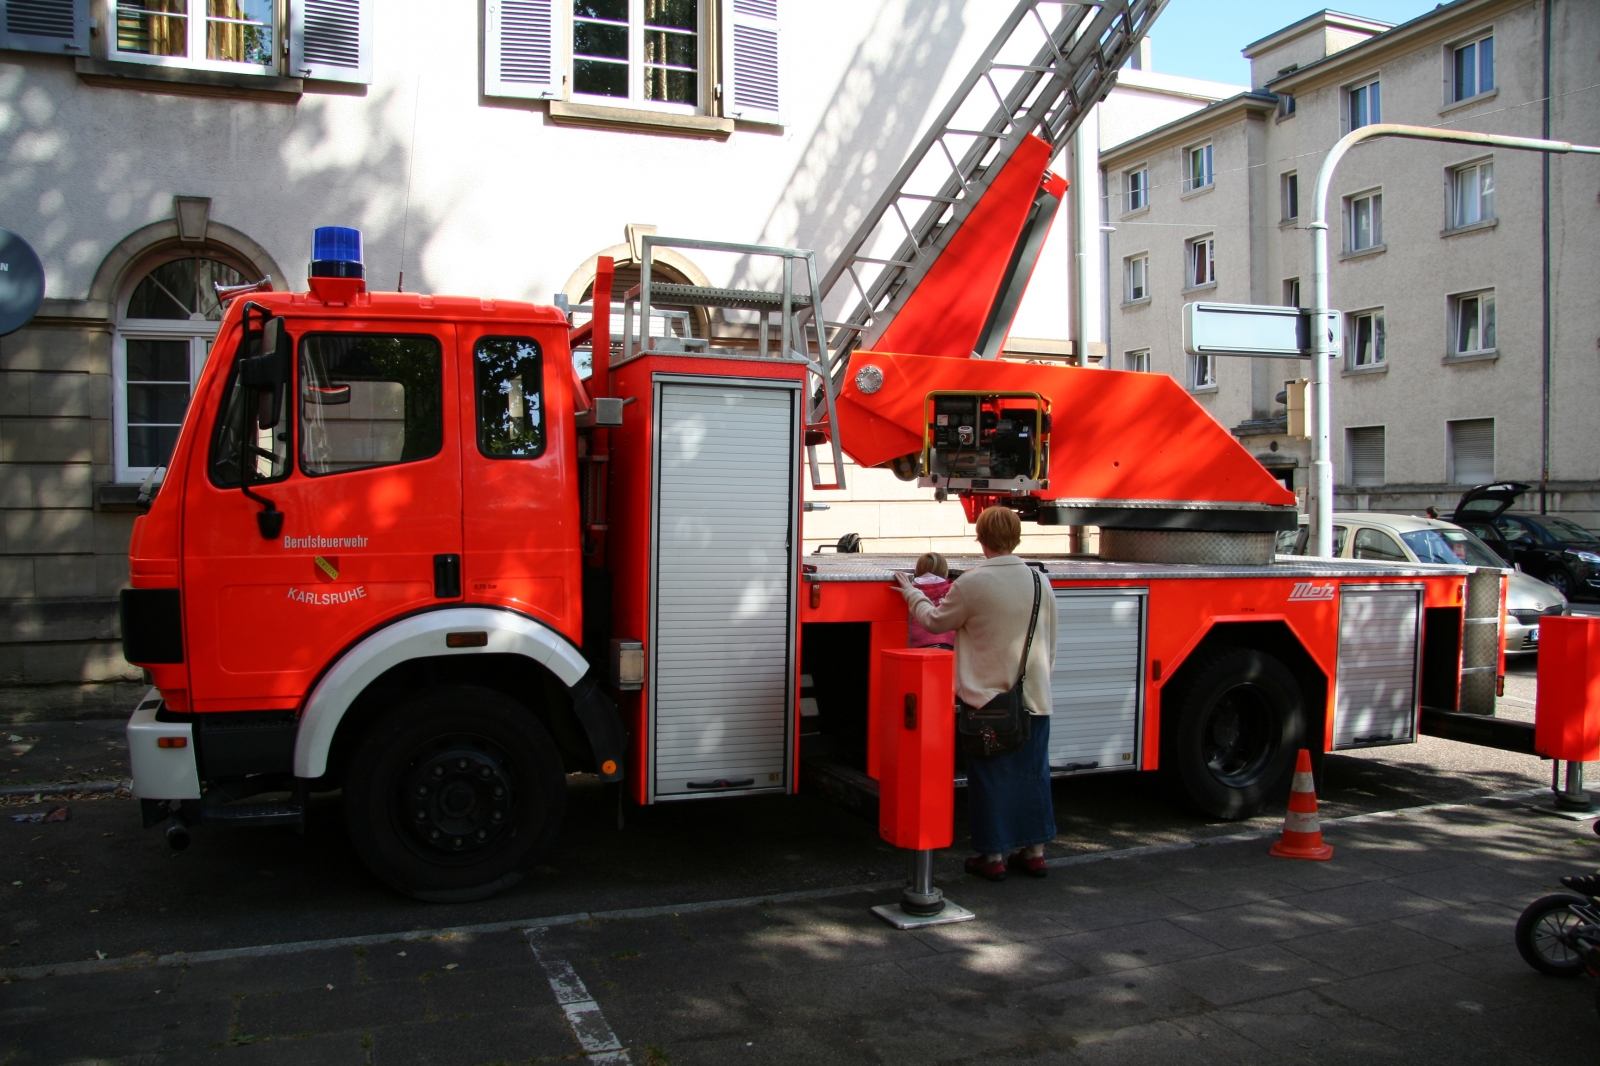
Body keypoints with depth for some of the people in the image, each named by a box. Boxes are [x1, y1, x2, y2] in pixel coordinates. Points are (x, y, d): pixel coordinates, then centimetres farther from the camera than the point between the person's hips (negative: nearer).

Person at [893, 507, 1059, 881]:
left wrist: (912, 593, 18)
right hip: (1035, 699, 4)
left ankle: (992, 856, 13)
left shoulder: (971, 584, -14)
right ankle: (1034, 849, 22)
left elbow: (936, 621, 2)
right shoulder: (1041, 582, 2)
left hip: (987, 699, -4)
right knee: (1031, 773, 14)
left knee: (990, 778, 5)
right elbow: (1050, 645, 12)